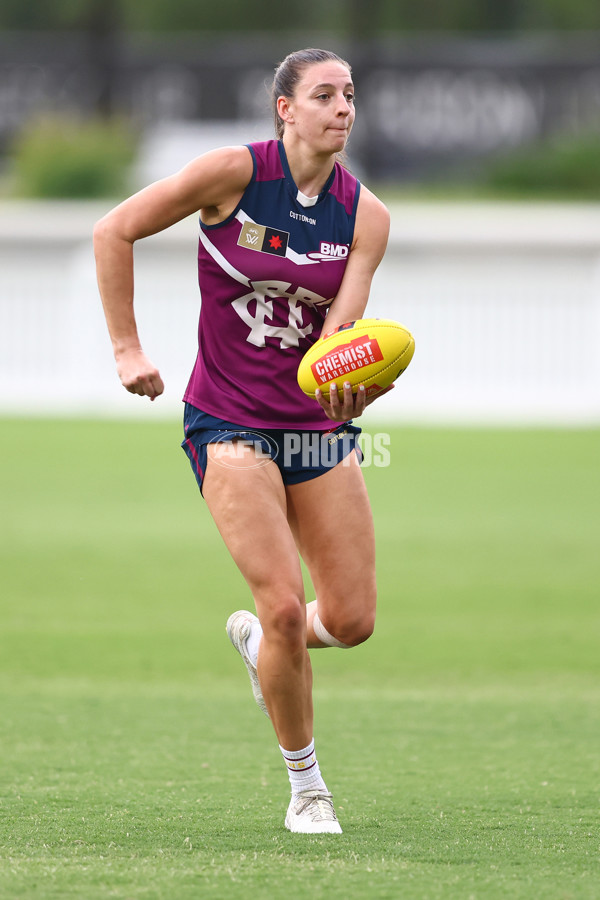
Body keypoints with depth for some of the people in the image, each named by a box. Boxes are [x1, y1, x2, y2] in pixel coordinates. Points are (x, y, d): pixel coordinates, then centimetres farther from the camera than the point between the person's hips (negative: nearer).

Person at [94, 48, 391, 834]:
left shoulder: (365, 215, -2)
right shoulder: (235, 173, -11)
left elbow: (340, 328, -12)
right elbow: (115, 231, -4)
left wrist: (343, 379, -34)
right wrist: (127, 348, -6)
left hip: (318, 428, 4)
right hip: (231, 425, -4)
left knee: (352, 620, 0)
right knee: (286, 606, -16)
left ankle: (255, 637, 35)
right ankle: (304, 783, 4)